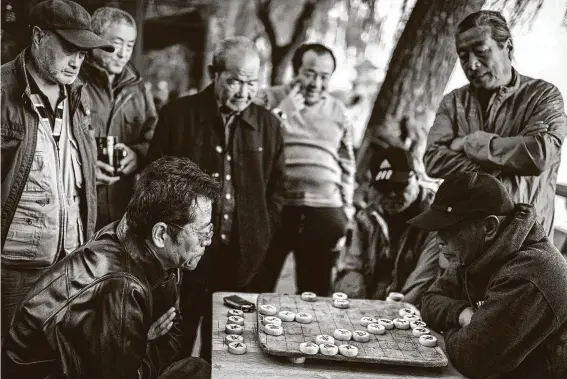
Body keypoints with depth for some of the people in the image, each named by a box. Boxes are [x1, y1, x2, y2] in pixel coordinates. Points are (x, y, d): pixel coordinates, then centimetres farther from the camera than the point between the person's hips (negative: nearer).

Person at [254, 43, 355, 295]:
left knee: (316, 291, 7)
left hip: (325, 210, 2)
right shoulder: (270, 99, 6)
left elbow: (347, 163, 17)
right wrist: (283, 112, -9)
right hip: (275, 206, -2)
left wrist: (347, 208, 12)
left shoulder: (338, 111, 13)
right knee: (259, 286, 2)